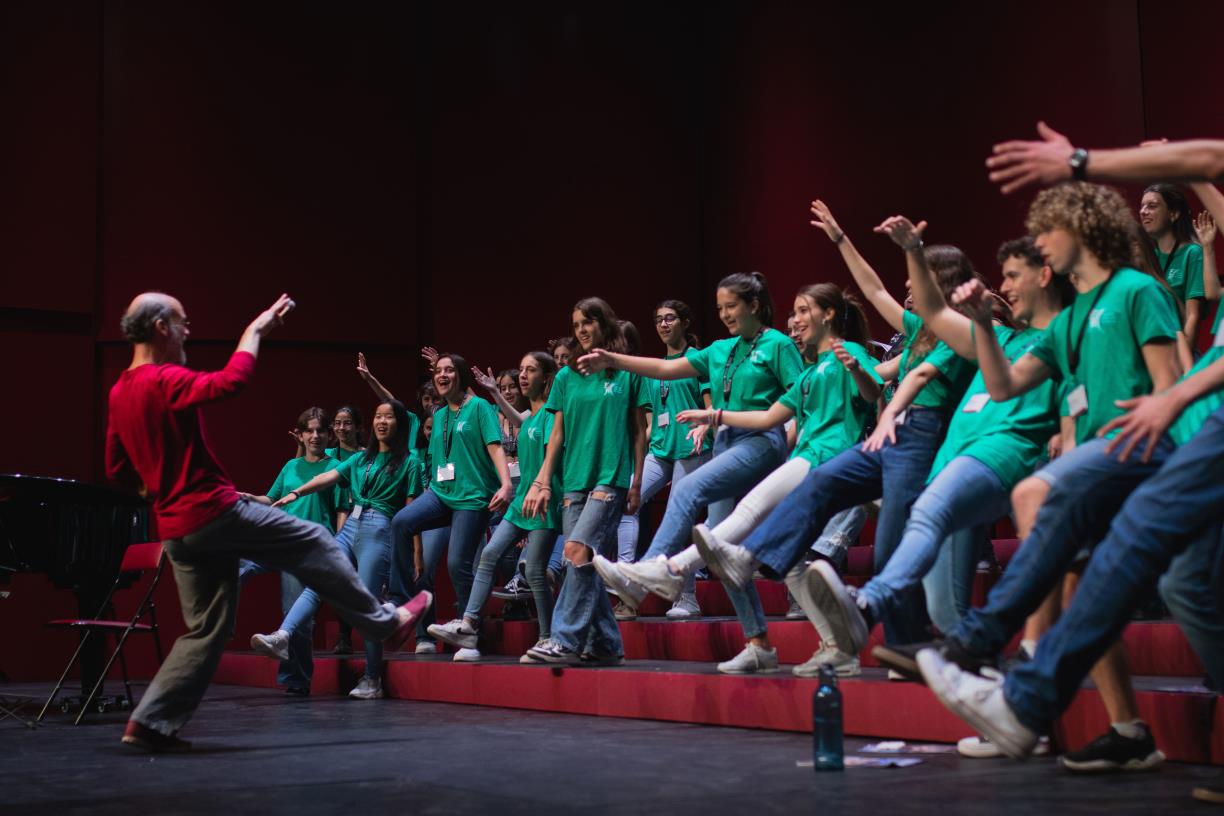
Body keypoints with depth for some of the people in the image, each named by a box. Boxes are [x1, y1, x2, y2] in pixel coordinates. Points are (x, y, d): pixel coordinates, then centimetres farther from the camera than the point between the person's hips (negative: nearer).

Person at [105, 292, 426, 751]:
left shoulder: (119, 394, 13)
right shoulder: (164, 380, -14)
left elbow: (118, 472, 18)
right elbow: (230, 381, -30)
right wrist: (255, 330, -17)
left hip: (176, 529, 9)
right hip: (213, 509, -9)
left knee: (207, 628, 13)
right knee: (313, 543, 4)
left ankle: (151, 722, 9)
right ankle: (384, 622, 13)